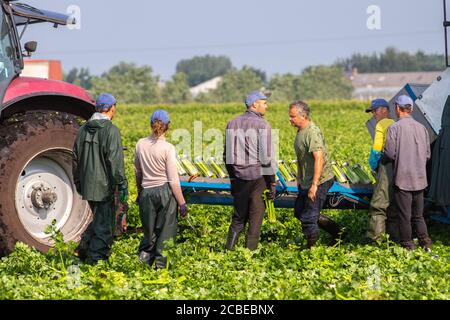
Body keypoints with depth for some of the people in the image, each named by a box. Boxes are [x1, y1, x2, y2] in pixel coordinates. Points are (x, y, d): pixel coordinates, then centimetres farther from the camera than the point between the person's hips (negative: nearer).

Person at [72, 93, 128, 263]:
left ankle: (84, 247, 13)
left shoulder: (83, 129, 8)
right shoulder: (111, 130, -14)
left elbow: (75, 157, 14)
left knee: (99, 219, 23)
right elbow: (115, 160, -18)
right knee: (104, 223, 3)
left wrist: (77, 182, 24)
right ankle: (96, 258, 4)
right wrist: (122, 184, -13)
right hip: (104, 186, -7)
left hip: (87, 185, 7)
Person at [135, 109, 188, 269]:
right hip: (165, 191, -4)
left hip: (146, 192, 4)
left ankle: (144, 256, 6)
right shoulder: (168, 148, -12)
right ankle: (161, 263, 9)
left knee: (149, 231, 16)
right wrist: (182, 203, -5)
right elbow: (173, 179, -11)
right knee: (166, 230, 7)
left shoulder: (141, 144, 0)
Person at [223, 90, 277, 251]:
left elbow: (226, 154, 12)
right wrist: (272, 181, -5)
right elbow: (266, 156, -13)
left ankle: (229, 248, 8)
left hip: (238, 176, 5)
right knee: (256, 217, 5)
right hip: (258, 175, -5)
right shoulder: (262, 125, -11)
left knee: (239, 216, 15)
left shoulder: (232, 123, 8)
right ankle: (250, 249, 7)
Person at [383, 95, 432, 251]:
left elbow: (389, 154, -12)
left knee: (404, 215, 4)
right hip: (420, 178, 5)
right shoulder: (422, 128, 6)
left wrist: (383, 160, 10)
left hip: (402, 178, -5)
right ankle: (425, 241, 8)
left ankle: (407, 244, 8)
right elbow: (427, 154, 11)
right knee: (418, 214, 15)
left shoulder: (394, 128, -11)